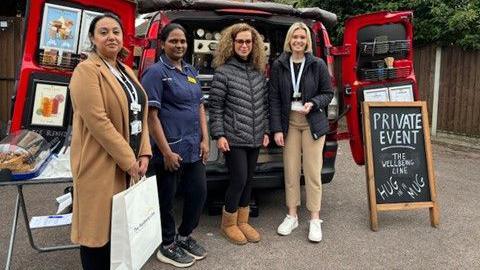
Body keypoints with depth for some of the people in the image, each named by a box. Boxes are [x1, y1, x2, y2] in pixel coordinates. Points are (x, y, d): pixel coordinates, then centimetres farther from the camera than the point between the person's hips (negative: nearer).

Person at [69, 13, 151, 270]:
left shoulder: (127, 72, 14)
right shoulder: (87, 70, -10)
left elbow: (140, 114, 12)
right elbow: (97, 121, -19)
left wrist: (143, 154, 0)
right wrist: (128, 159, -18)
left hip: (130, 163, 8)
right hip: (101, 165, -7)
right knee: (99, 226, 4)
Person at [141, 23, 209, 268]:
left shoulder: (191, 71, 13)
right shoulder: (156, 72, -9)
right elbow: (151, 114, -14)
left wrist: (204, 140, 6)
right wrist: (166, 151, -18)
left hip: (194, 148, 7)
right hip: (171, 148, -7)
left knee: (199, 192, 13)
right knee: (166, 198, 7)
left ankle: (184, 236, 34)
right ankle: (167, 246, 25)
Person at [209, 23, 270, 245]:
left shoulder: (258, 71, 10)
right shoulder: (223, 72, -5)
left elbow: (264, 104, 14)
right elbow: (215, 106, -6)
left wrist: (265, 131, 11)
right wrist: (219, 135, -11)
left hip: (255, 138, 6)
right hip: (233, 138, -5)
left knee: (248, 179, 12)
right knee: (239, 179, -4)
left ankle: (242, 221, 27)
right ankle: (228, 223, 17)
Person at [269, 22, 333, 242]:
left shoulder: (317, 65, 0)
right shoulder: (279, 65, 2)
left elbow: (328, 93, 5)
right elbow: (274, 99, 1)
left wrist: (312, 104, -15)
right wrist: (277, 129, -4)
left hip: (312, 122, -1)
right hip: (289, 122, 1)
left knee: (313, 172, 0)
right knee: (290, 171, 6)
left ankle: (315, 219, 12)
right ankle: (292, 216, 20)